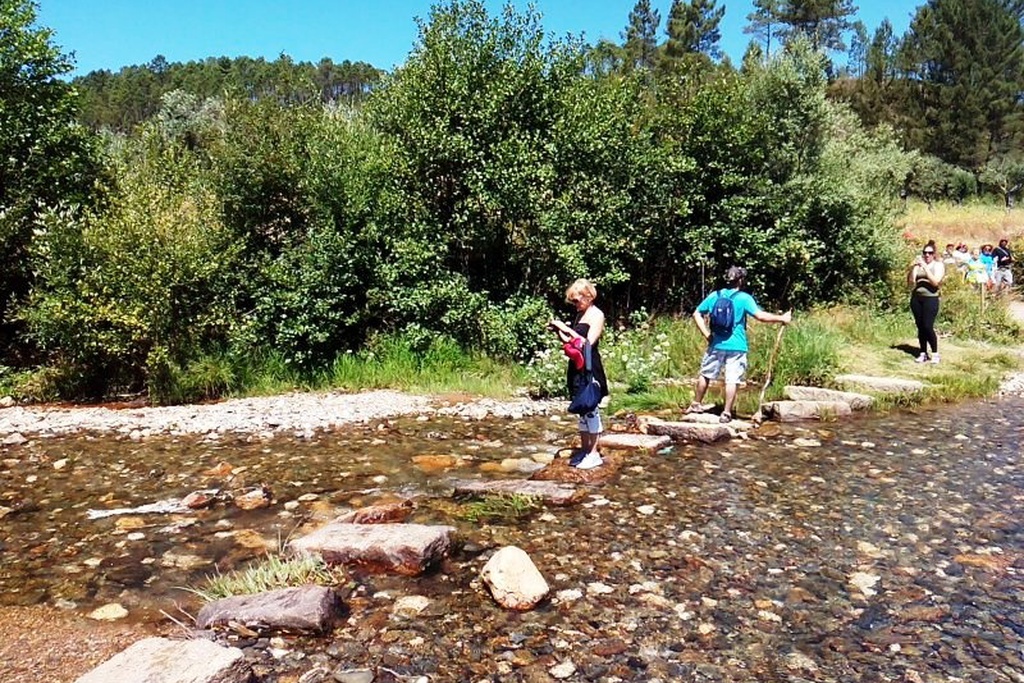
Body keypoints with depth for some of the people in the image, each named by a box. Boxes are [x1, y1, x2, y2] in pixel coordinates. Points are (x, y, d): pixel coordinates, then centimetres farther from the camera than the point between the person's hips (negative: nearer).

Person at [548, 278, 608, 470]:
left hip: (590, 369, -8)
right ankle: (584, 449, 22)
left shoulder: (596, 315, -10)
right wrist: (558, 331, 1)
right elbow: (570, 342, 17)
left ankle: (594, 454, 5)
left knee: (591, 409, -2)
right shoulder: (579, 314, 14)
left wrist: (566, 329, -19)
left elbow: (588, 343, -20)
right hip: (577, 367, 8)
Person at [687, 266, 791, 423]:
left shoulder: (714, 296, 5)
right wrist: (781, 318, -5)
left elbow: (697, 314, 7)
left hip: (716, 345, 4)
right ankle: (726, 413, 1)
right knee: (732, 380, 1)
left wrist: (707, 334, 6)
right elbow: (760, 316, -16)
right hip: (736, 347, -4)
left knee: (705, 375, 18)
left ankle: (696, 404, 30)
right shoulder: (744, 298, -8)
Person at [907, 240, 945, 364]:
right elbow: (910, 281, 2)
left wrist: (925, 267, -16)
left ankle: (935, 353, 4)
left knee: (928, 326, -10)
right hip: (916, 298, 4)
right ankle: (923, 353, 14)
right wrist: (912, 268, -11)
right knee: (920, 327, 5)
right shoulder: (918, 265, 9)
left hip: (931, 299, -4)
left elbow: (935, 282, -13)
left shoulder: (938, 265, 2)